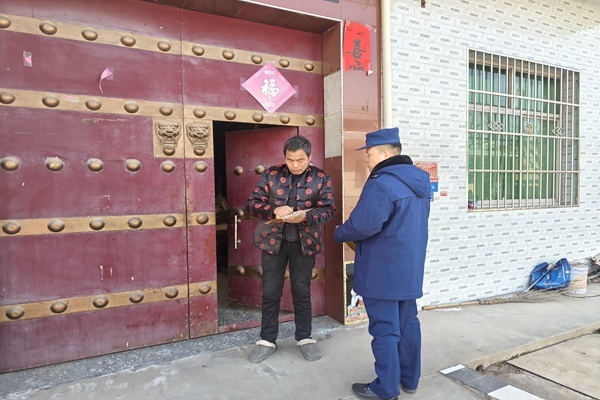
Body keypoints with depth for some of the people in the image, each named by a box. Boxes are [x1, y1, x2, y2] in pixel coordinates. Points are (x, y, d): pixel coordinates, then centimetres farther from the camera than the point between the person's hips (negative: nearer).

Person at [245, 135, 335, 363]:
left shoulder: (321, 178, -2)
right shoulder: (271, 174, -1)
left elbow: (328, 209, -7)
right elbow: (252, 203, -2)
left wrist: (305, 216, -26)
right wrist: (273, 210, -22)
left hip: (304, 241, 0)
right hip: (273, 239, 1)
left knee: (302, 291, 10)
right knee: (270, 291, 8)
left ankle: (305, 338, 28)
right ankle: (267, 340, 24)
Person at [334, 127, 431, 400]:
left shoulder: (381, 183, -22)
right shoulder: (419, 181, 8)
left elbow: (362, 226, -25)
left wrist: (339, 233, -4)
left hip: (383, 272, -9)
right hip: (410, 269, 9)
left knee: (385, 328, 3)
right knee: (407, 323, 19)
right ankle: (409, 378, 34)